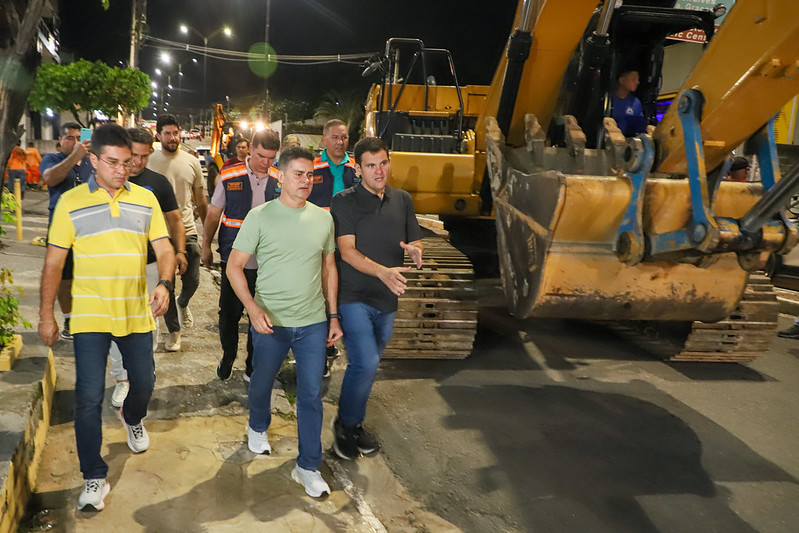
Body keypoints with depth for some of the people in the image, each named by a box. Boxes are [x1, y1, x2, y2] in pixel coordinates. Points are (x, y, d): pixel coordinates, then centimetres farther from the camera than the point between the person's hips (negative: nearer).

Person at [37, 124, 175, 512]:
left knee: (144, 381, 14)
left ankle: (132, 418, 50)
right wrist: (46, 315, -2)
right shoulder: (70, 202, -3)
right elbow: (53, 262, 0)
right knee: (89, 397, -1)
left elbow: (164, 249, 0)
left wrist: (164, 284, -19)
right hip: (90, 316, -2)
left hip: (136, 314, 2)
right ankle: (94, 478, 14)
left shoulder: (145, 199, 3)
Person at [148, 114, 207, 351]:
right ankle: (174, 331, 20)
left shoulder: (192, 162, 4)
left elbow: (200, 200, 11)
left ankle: (182, 303, 37)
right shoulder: (150, 162, -1)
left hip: (187, 230, 1)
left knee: (192, 281, 1)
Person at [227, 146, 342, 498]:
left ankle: (308, 467, 18)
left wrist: (333, 316, 8)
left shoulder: (323, 218, 3)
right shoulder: (260, 216, -7)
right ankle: (258, 427, 51)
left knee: (311, 395, 4)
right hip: (270, 322, -1)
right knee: (262, 383, 20)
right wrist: (253, 309, -20)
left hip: (313, 323, 2)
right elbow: (234, 266, -7)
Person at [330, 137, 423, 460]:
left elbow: (416, 242, 12)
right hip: (353, 297, -5)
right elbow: (347, 251, -16)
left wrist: (415, 251, -13)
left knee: (367, 366, 15)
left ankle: (353, 425, 33)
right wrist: (383, 272, -31)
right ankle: (346, 426, 7)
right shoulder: (344, 202, -8)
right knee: (365, 363, -16)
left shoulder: (402, 200, 8)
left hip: (387, 299, 5)